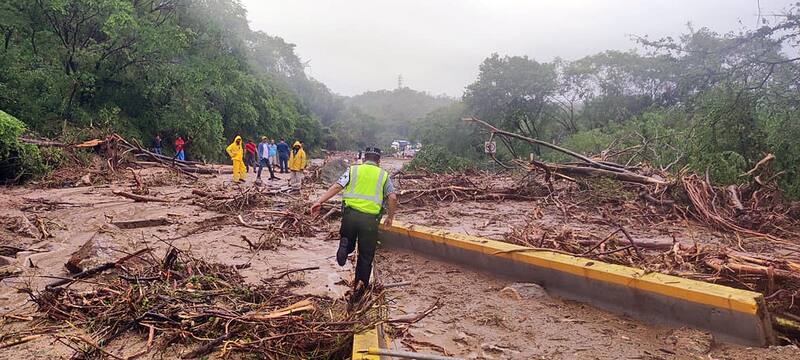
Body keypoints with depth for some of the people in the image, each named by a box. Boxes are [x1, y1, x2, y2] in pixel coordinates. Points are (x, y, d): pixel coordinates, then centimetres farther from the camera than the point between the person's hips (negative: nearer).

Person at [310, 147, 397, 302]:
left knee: (349, 246, 24)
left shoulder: (353, 170, 12)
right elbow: (393, 198, 0)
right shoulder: (384, 175, 12)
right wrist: (390, 217, 12)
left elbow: (336, 187, -2)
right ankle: (360, 284, 1)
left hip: (350, 214, 1)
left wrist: (319, 201, -6)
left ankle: (345, 245, -9)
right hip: (370, 219, -1)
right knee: (366, 256, 12)